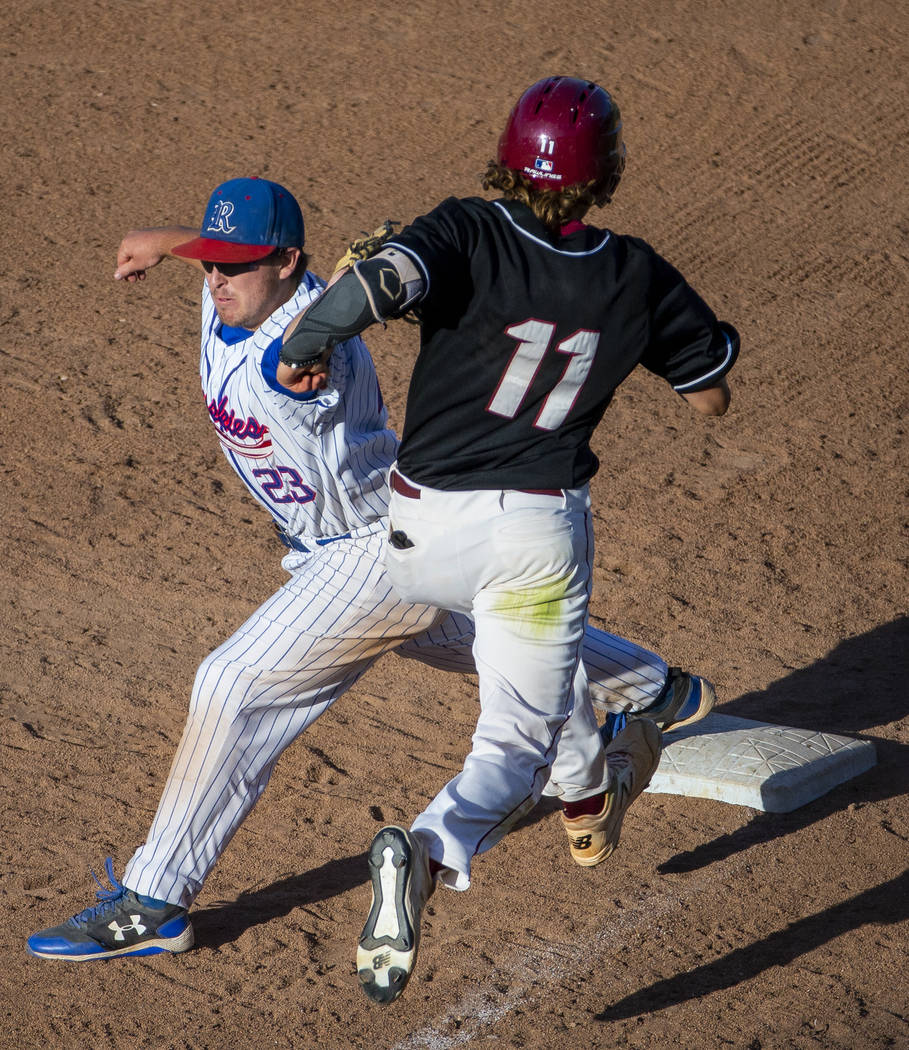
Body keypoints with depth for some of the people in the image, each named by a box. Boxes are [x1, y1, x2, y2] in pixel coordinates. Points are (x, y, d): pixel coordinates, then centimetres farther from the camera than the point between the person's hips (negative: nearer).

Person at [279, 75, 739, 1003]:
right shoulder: (636, 279, -4)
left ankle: (590, 797, 55)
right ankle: (428, 855, -31)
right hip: (541, 527, -2)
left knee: (538, 644, 34)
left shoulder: (467, 235, -13)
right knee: (515, 745, 1)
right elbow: (712, 397, 9)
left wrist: (298, 348, -16)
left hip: (422, 535, 2)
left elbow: (379, 281, -34)